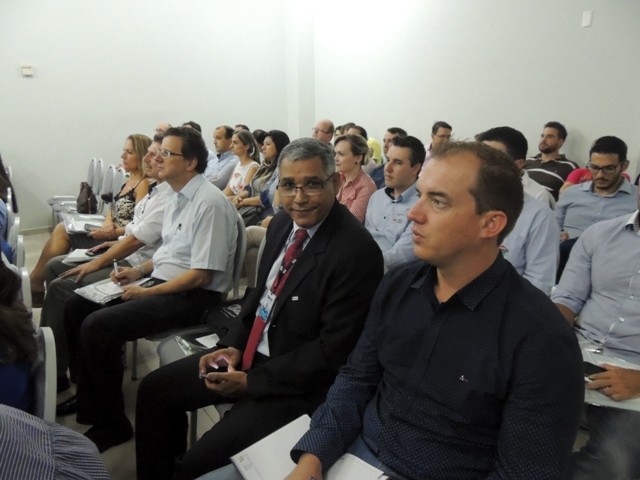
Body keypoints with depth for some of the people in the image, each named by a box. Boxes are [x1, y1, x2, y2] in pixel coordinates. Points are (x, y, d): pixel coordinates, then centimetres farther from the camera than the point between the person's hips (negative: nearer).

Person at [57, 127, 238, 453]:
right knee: (76, 306, 8)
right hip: (161, 282, 10)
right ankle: (88, 397, 23)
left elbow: (200, 275, -22)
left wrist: (146, 293, -15)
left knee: (97, 327, -20)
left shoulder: (209, 203, -19)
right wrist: (140, 270, 8)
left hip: (192, 296, -10)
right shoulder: (177, 198, 10)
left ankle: (112, 423, 1)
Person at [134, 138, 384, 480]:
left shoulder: (357, 251, -24)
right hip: (252, 354, 8)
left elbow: (332, 350, -22)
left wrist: (251, 382, -16)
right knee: (154, 389, 11)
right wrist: (233, 346, -2)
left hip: (297, 381, -7)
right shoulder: (282, 224, 0)